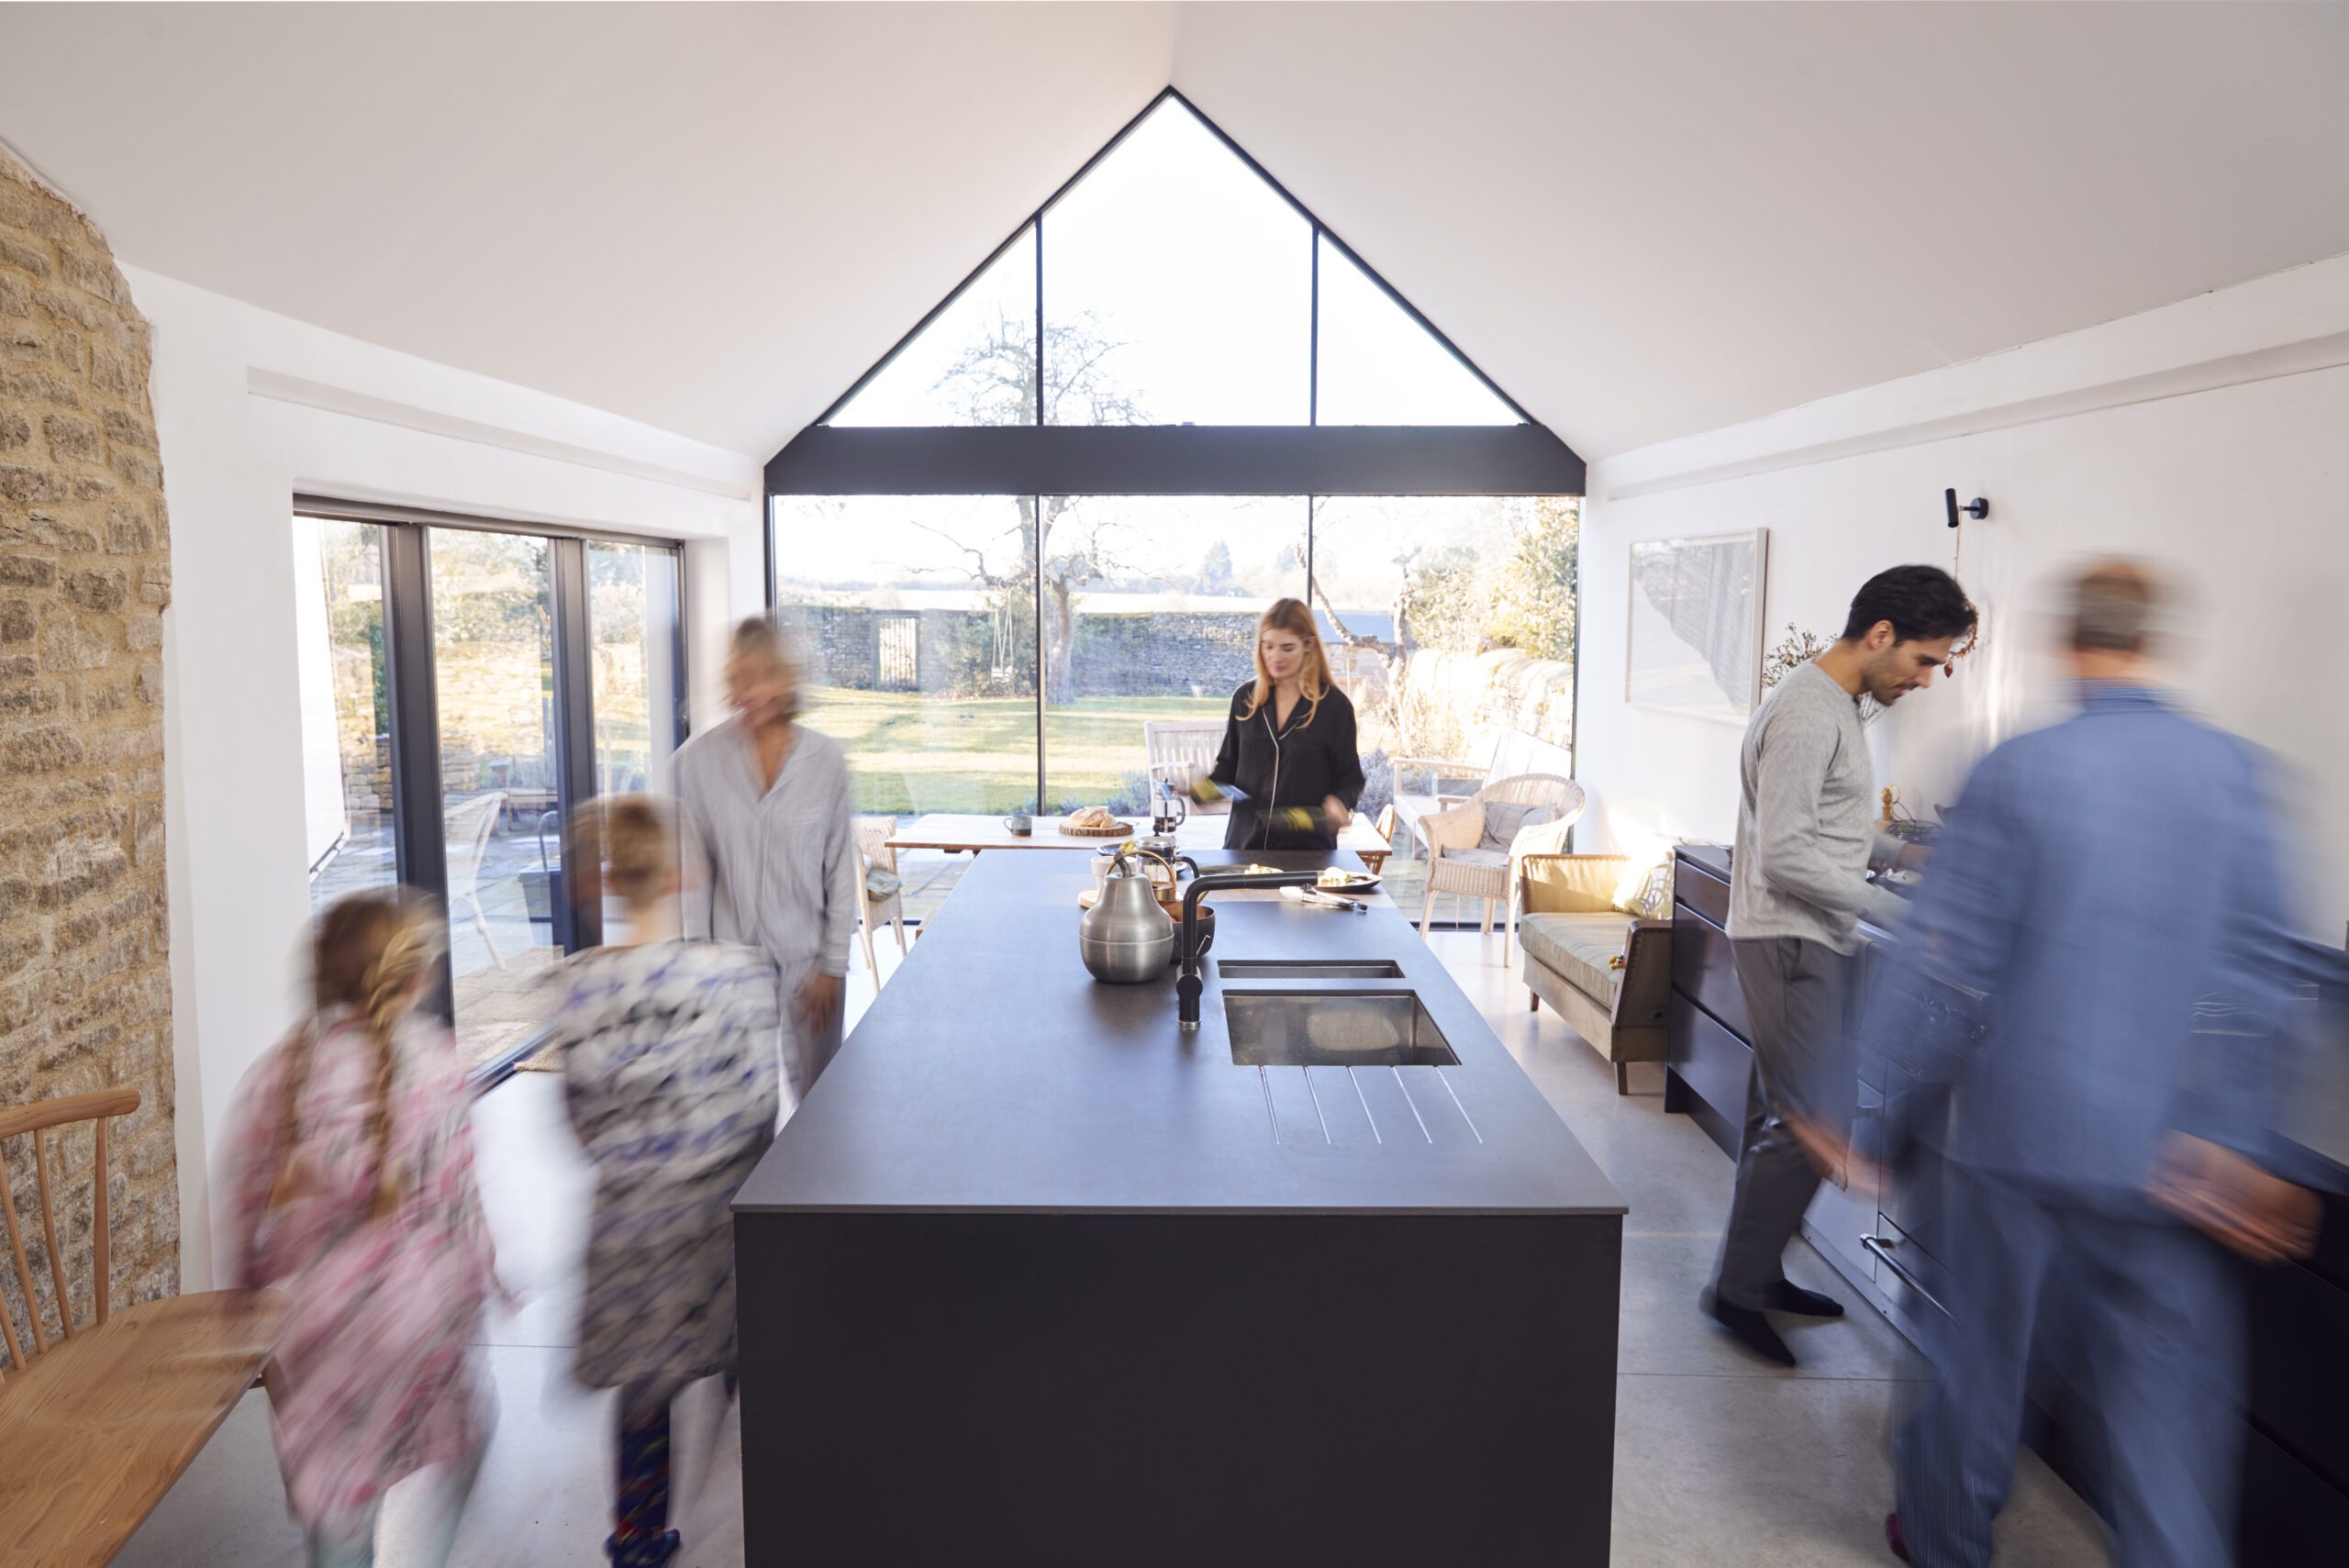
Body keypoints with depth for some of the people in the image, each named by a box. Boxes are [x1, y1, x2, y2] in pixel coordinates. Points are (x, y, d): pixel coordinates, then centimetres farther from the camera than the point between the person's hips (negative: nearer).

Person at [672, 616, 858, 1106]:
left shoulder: (825, 760, -4)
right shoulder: (698, 760, -4)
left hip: (807, 956, 0)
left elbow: (842, 872, 0)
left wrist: (833, 968, 0)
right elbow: (694, 874, 1)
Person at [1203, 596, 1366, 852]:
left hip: (1308, 845, -3)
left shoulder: (1334, 705, -5)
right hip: (1245, 840, 3)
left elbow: (1350, 778, 0)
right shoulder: (1245, 698, 5)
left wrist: (1338, 802, -20)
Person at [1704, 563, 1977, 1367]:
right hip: (1790, 941, -10)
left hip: (1808, 944, 10)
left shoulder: (1835, 705, 15)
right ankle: (1737, 1289, 4)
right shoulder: (1807, 714, -18)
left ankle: (1754, 1275, 26)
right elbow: (1785, 857, -23)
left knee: (1782, 1114, 15)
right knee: (1814, 1118, -8)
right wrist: (1897, 911, -20)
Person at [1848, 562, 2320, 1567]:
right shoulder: (2233, 770, -2)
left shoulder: (2018, 771, -11)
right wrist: (2228, 1138, 1)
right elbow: (2257, 969, -3)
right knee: (2172, 1396, 12)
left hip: (2016, 1125, -1)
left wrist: (1881, 1113, -1)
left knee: (1983, 1352, 17)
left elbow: (1946, 959, -10)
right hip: (2160, 1146, 1)